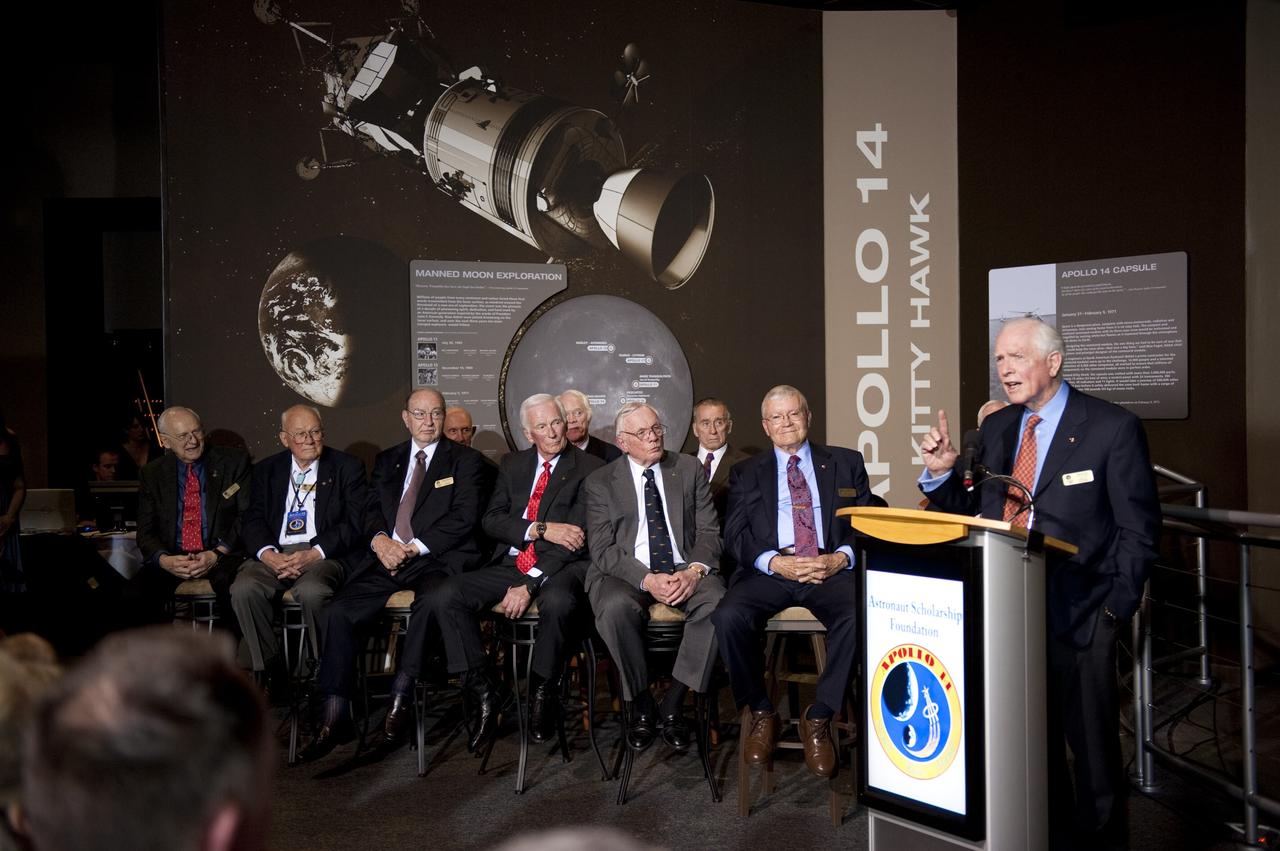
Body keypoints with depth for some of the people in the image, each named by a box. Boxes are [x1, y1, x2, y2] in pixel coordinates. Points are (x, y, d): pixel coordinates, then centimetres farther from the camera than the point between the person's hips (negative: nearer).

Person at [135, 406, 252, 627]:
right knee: (138, 589, -29)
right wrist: (164, 559, -15)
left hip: (222, 556, -2)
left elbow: (247, 516, 0)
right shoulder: (151, 474, 11)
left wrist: (217, 554, -14)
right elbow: (146, 531, 8)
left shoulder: (234, 462, 5)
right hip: (173, 558, 2)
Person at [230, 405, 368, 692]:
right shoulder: (266, 470, 17)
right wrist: (269, 555, -14)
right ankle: (270, 671, -9)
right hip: (276, 554, 3)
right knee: (243, 588, -26)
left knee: (310, 591, -35)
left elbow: (355, 523, -3)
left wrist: (313, 554, -16)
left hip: (325, 555, -3)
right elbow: (253, 520, 8)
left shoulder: (347, 467, 7)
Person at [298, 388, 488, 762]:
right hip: (387, 559, 4)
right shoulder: (387, 460, 21)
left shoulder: (465, 460, 6)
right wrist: (380, 539, -8)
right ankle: (335, 716, -13)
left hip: (436, 560, -4)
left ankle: (401, 699, -27)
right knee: (339, 610, -18)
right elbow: (371, 511, 15)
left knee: (432, 601, -37)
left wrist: (415, 546, -13)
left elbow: (464, 517, -4)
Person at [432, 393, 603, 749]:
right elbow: (492, 521, 6)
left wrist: (530, 585, -18)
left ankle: (542, 693, -15)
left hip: (561, 568, -5)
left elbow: (575, 536, -10)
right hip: (510, 565, 5)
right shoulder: (513, 465, 16)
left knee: (557, 601, -39)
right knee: (447, 595, -18)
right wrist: (540, 529, -12)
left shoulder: (589, 468, -1)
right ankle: (484, 693, -11)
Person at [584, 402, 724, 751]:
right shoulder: (600, 482, 5)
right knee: (616, 608, -36)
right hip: (626, 574, -1)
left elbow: (709, 532, 6)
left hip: (684, 571, 2)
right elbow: (603, 549, -4)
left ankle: (672, 705, -16)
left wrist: (694, 571, -15)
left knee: (717, 602, -31)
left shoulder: (689, 469, 11)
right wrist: (647, 579, -20)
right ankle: (641, 705, -12)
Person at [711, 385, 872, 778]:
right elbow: (735, 535, 6)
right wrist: (774, 562, -13)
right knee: (728, 617, -30)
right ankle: (760, 712, -6)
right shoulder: (746, 473, 18)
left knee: (861, 618, -33)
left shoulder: (846, 463, 18)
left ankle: (818, 717, -12)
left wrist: (841, 557, -11)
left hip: (831, 569, 0)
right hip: (769, 570, 1)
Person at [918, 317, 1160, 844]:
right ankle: (1048, 829, 33)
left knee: (1091, 741, 8)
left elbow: (1138, 529, -6)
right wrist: (941, 472, -7)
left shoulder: (1112, 428, -7)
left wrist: (1115, 608, -11)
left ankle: (1101, 834, 29)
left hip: (1077, 615, -5)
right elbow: (968, 508, 11)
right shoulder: (995, 428, 8)